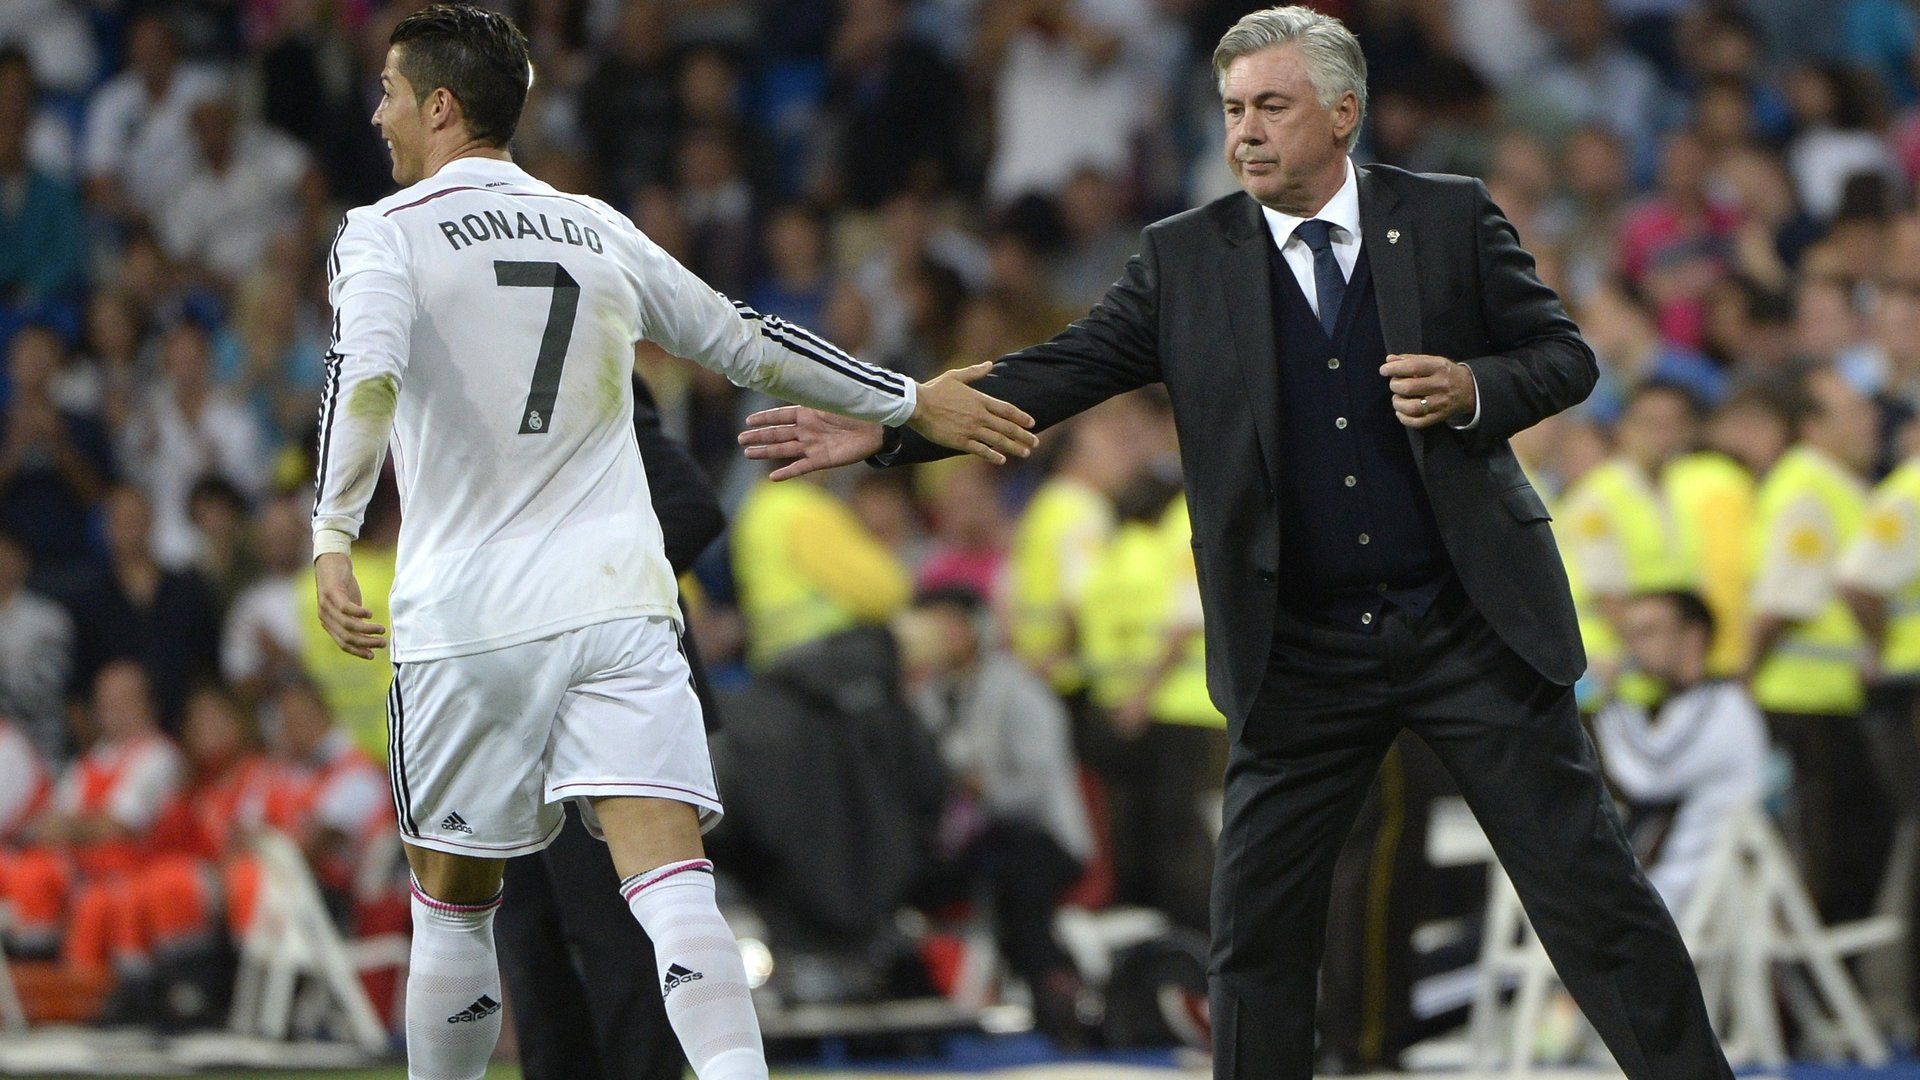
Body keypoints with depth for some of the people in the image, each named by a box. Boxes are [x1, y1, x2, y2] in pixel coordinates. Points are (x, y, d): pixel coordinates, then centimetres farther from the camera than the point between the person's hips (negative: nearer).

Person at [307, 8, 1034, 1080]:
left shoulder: (384, 235, 1)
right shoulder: (597, 230, 15)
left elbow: (366, 375, -18)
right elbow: (748, 340, 21)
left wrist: (333, 539, -27)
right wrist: (916, 402, 31)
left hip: (466, 619, -2)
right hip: (617, 601, 2)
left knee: (454, 907, 13)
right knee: (674, 886, -11)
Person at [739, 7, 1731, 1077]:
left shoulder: (1451, 219, 0)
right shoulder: (1188, 259, 3)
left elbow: (1566, 355, 5)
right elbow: (1056, 375, -1)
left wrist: (1475, 391, -16)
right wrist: (888, 428, -11)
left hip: (1472, 625, -2)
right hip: (1302, 656, 2)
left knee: (1589, 885, -1)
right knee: (1259, 924, 1)